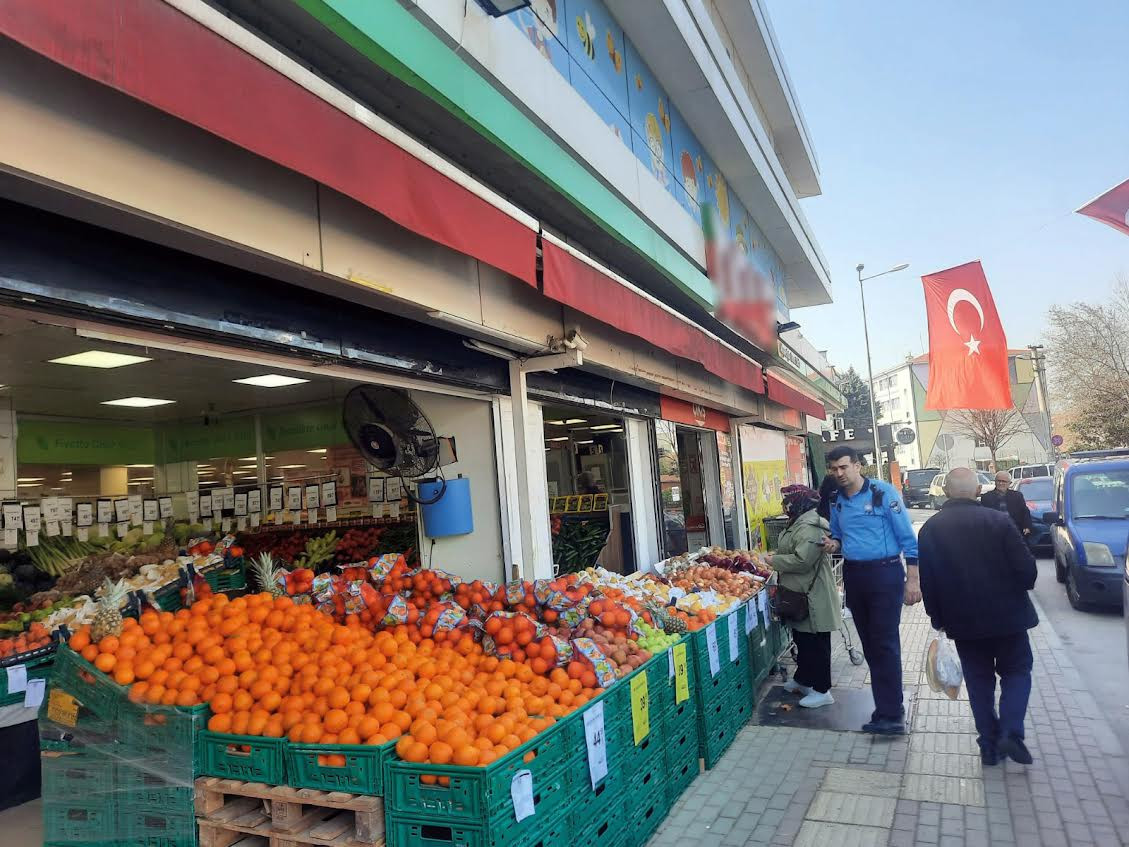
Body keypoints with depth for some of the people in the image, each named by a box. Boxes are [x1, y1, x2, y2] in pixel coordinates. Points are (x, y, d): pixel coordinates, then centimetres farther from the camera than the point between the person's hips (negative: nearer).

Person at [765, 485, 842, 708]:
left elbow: (802, 560, -30)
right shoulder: (798, 523, 12)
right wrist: (777, 556, 9)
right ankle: (802, 679, 34)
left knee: (816, 643, -1)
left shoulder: (809, 528, -23)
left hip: (813, 598, -11)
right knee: (802, 640, 21)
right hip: (801, 595, 11)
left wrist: (775, 561, -18)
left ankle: (822, 691, 9)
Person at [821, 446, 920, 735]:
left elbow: (907, 538, -9)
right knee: (869, 644, 12)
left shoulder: (883, 492, -10)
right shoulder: (836, 501, 7)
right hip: (853, 575, 6)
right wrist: (834, 544, -3)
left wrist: (912, 580, -14)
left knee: (885, 644, -5)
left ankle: (891, 715, 3)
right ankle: (889, 708, 25)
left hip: (885, 573, -6)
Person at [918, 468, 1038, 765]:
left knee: (979, 680, 15)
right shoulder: (998, 520, -13)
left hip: (963, 620, 2)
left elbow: (927, 581, -2)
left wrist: (938, 618, 9)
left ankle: (990, 745, 15)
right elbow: (1027, 568, -12)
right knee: (1016, 672, 15)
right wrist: (1017, 590, 10)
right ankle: (1010, 732, -2)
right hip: (1007, 615, -2)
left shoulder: (930, 528, -5)